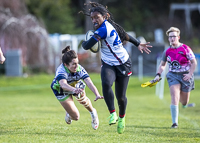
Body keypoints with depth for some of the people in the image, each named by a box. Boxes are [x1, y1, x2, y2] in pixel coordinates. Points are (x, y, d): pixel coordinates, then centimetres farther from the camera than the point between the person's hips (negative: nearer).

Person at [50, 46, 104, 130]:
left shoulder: (80, 69, -31)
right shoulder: (61, 70, -42)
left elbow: (89, 83, -41)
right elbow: (63, 84, -61)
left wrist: (97, 95, -58)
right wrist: (74, 90, -82)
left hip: (76, 86, 4)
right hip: (61, 90, -4)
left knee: (82, 100, -22)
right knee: (76, 117, -7)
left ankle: (92, 112, 12)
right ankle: (69, 113, 31)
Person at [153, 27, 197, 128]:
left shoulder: (185, 49, -8)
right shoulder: (167, 51, 2)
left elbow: (194, 63, -4)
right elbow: (162, 65, 14)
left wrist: (190, 74, -15)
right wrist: (158, 74, -1)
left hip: (185, 75, -1)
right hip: (173, 75, 1)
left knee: (184, 102, 7)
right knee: (174, 97, -17)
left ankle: (185, 102, 48)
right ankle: (174, 123, -15)